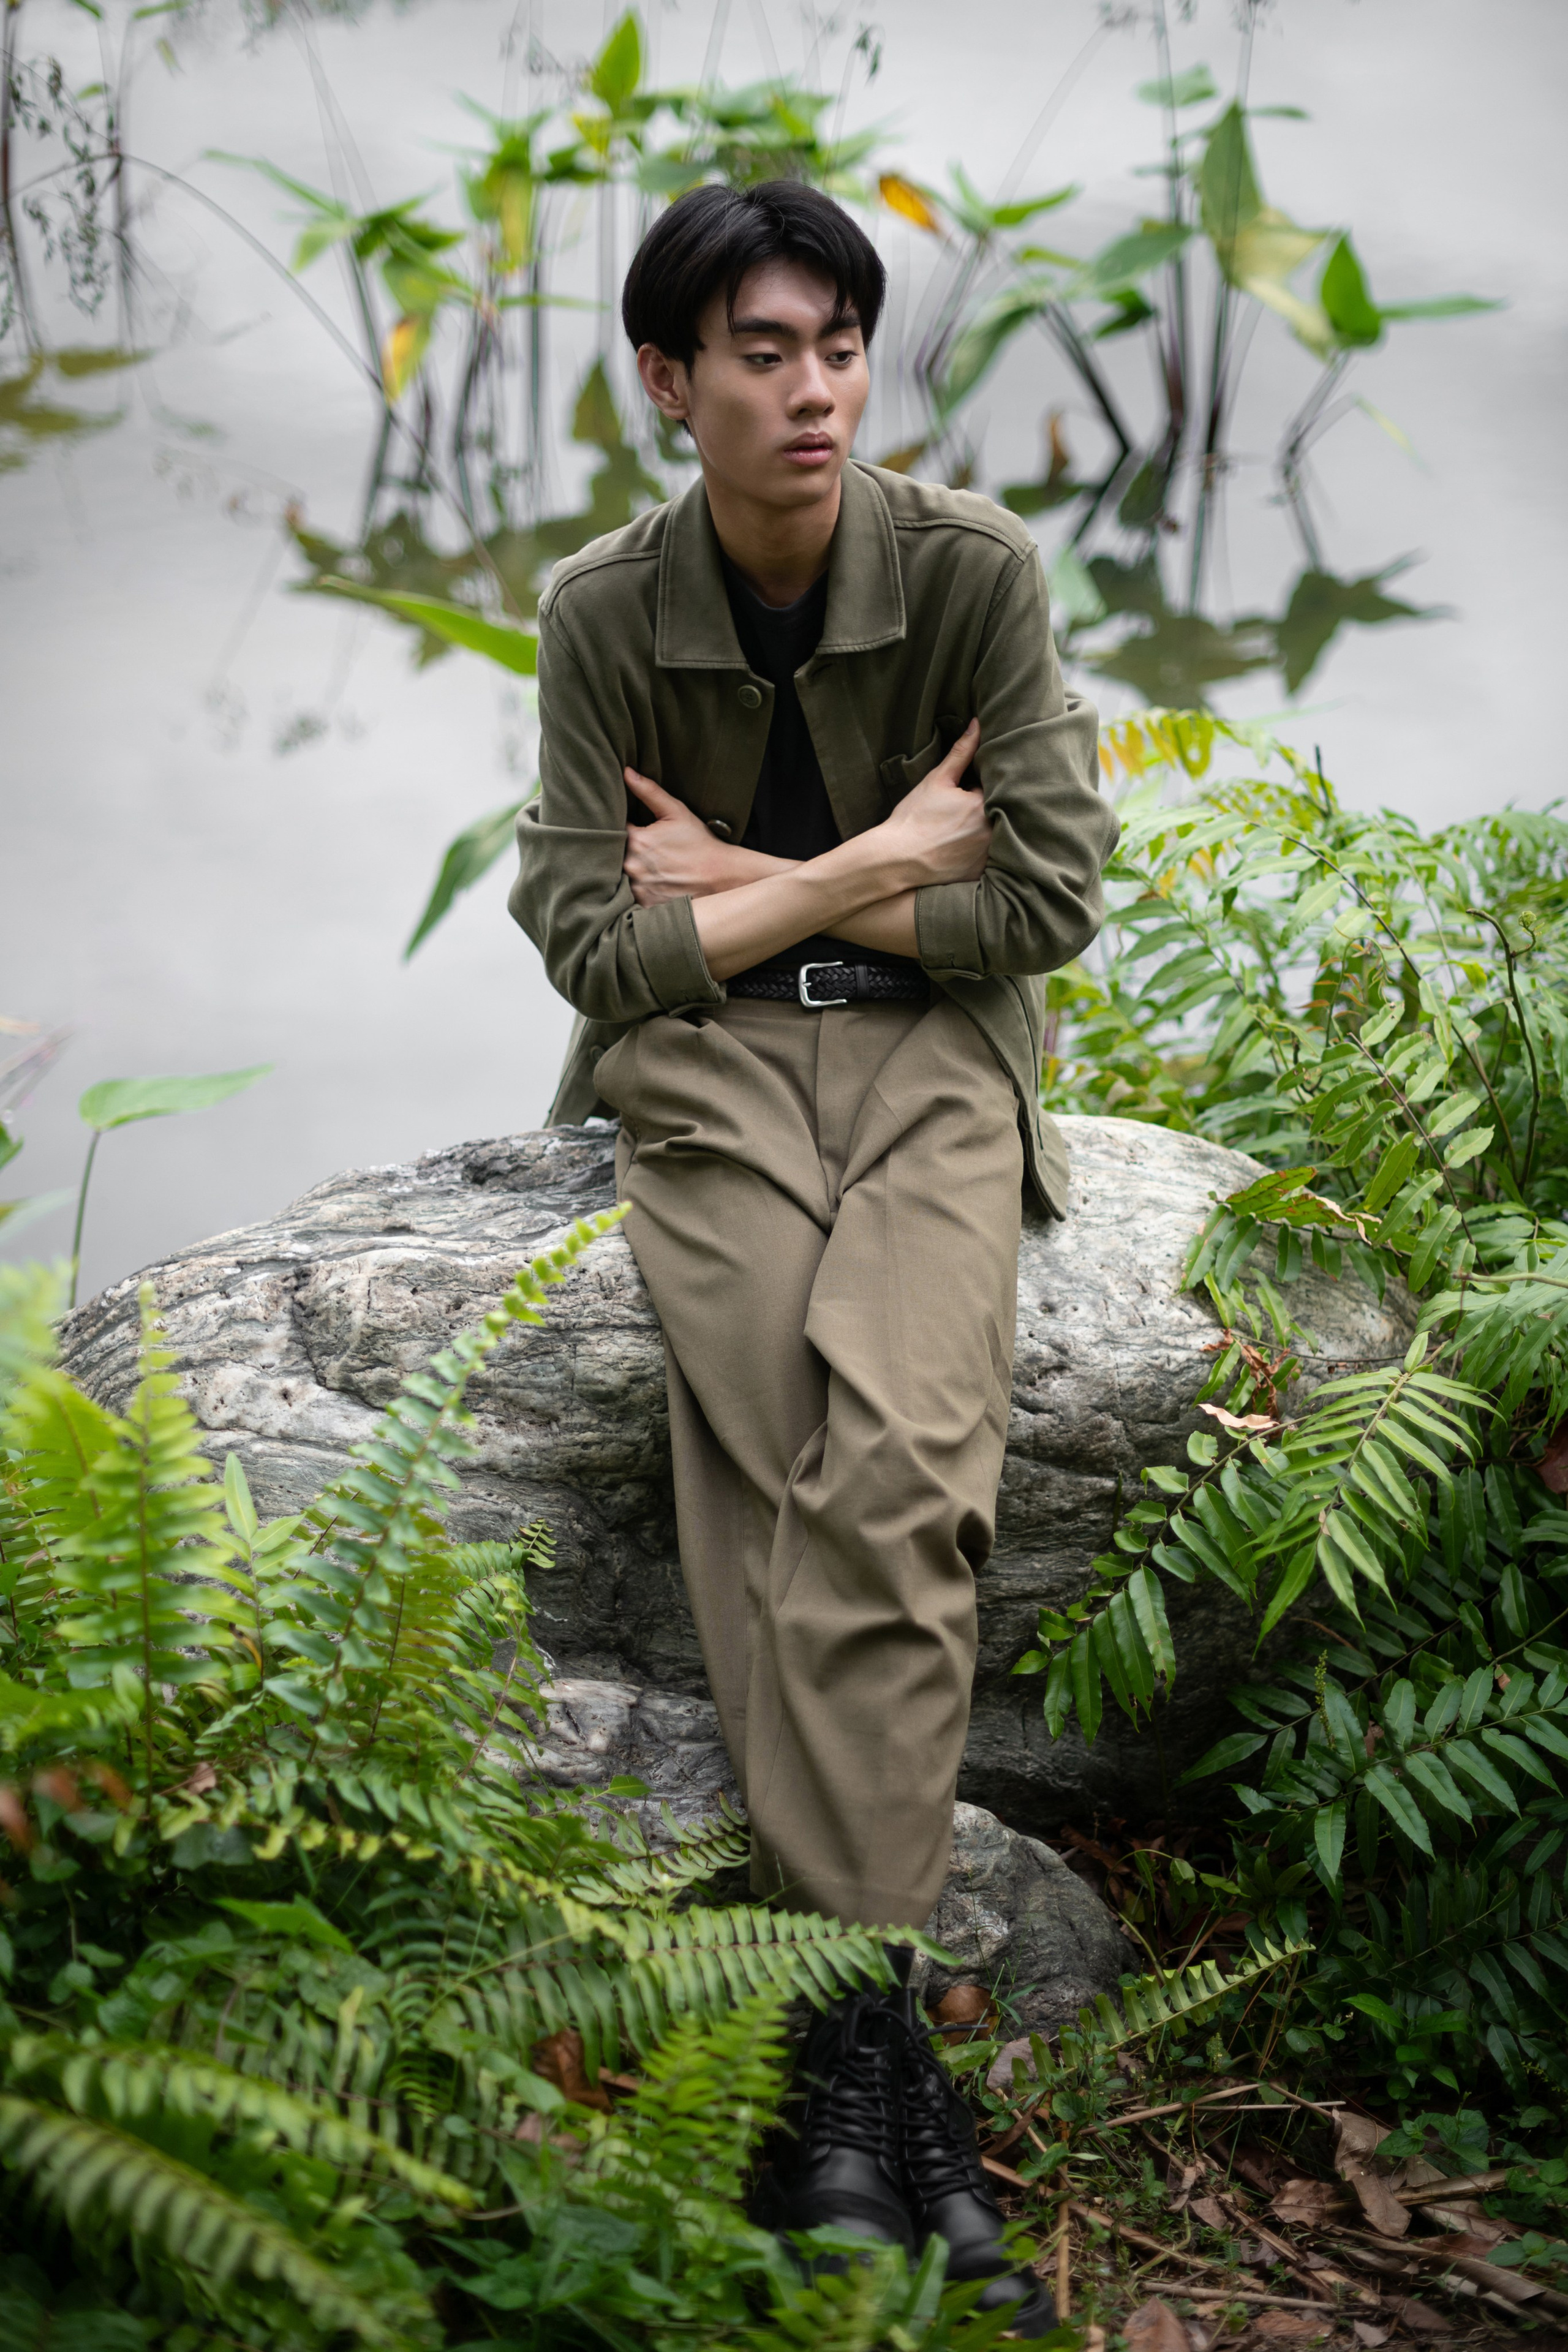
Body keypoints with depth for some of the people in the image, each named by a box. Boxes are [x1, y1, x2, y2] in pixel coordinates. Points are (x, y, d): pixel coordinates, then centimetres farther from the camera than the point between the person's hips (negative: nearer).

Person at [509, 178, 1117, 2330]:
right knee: (851, 1497, -22)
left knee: (889, 1470, -27)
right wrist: (875, 866, -8)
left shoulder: (972, 568, -3)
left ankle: (837, 2030, -25)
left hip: (929, 1052, 0)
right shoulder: (604, 613, -2)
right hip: (701, 1063, 0)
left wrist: (748, 881, -4)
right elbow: (593, 941, -4)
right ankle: (884, 2062, -21)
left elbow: (1052, 896, -4)